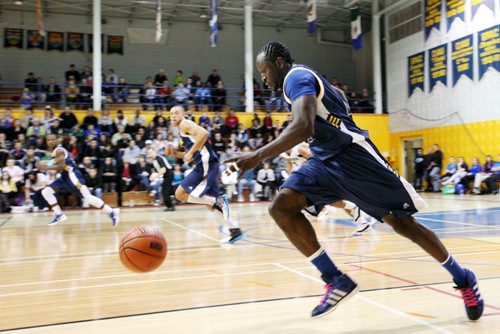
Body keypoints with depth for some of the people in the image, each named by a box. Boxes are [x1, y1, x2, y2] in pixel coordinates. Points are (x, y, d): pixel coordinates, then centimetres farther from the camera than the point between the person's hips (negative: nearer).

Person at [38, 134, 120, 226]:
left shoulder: (58, 150, -11)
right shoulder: (54, 151, 20)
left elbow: (62, 166, -22)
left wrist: (46, 168, -17)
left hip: (72, 175, -10)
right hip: (64, 176, 10)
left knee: (87, 197, -17)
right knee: (46, 192, 6)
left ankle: (111, 212, -16)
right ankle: (59, 215, 7)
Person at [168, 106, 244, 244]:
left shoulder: (184, 124, -1)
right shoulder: (184, 130, 27)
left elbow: (204, 133, -20)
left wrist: (190, 152, -18)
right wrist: (176, 153, 20)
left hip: (206, 163, -10)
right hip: (206, 164, 10)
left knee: (180, 194, -9)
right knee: (210, 202, 13)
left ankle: (218, 202, -13)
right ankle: (235, 231, 14)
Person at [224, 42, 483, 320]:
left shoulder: (296, 75, -12)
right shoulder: (302, 79, 19)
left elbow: (303, 127, -30)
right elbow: (337, 94, 36)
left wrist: (257, 157, -30)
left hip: (352, 155, -9)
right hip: (326, 161, 9)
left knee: (401, 222, -1)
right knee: (282, 208, -10)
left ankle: (464, 280, 21)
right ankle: (337, 281, -6)